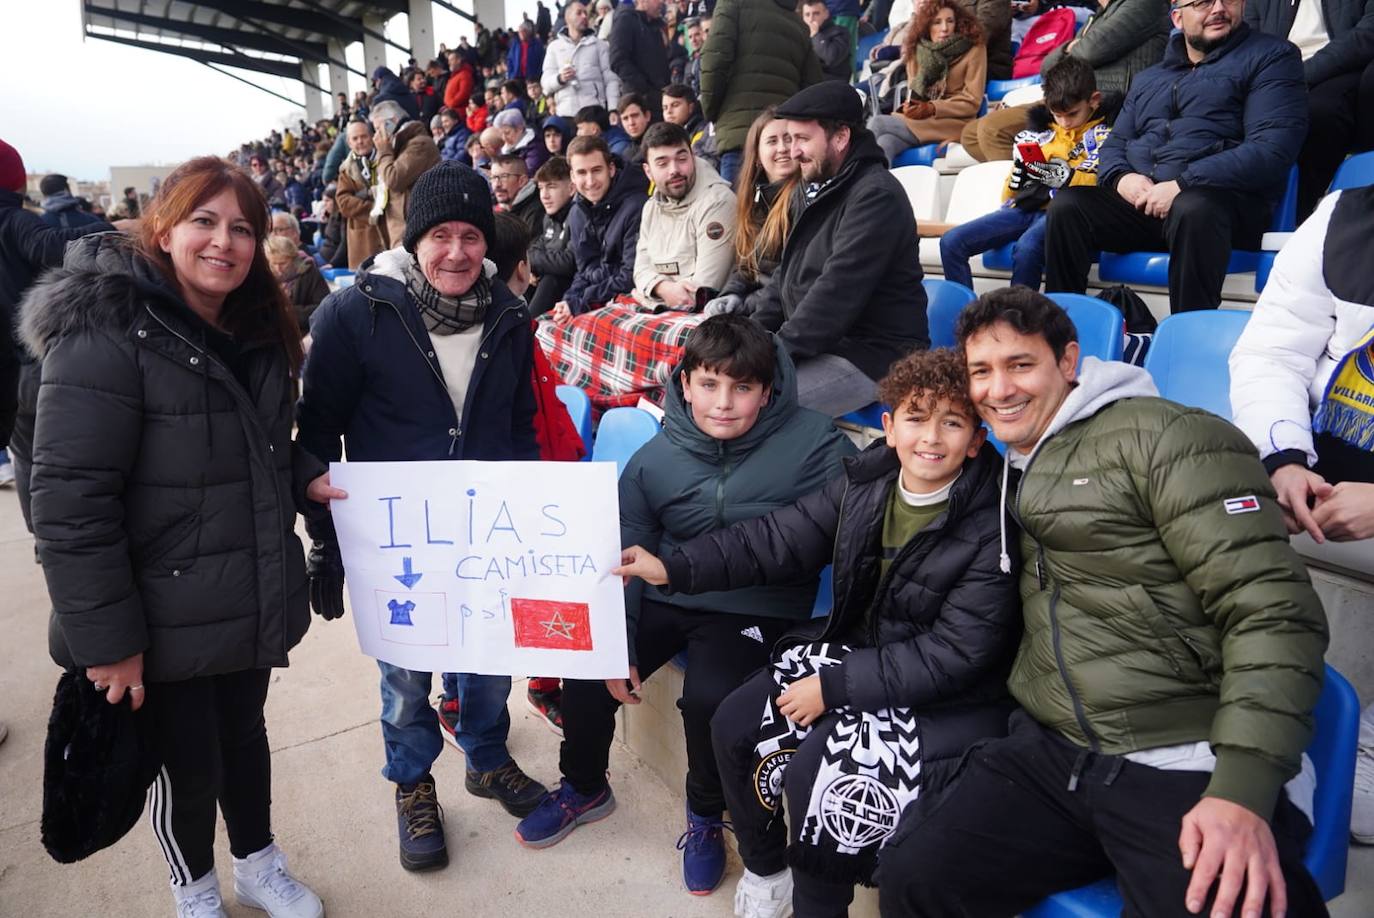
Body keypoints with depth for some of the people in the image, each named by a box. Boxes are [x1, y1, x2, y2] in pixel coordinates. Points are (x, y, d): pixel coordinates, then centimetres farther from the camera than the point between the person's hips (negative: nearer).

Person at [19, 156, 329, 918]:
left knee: (244, 735, 23)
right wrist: (106, 637, -21)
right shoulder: (105, 332, -18)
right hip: (166, 619, -6)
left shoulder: (256, 332, 7)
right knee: (188, 764, 12)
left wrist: (304, 475, 0)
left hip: (251, 604, 6)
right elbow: (68, 500, -21)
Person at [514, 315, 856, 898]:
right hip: (667, 597, 4)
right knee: (587, 676, -7)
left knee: (709, 698, -27)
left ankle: (705, 817, 7)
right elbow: (626, 559, 4)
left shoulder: (812, 442, -11)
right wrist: (616, 647, -4)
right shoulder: (654, 461, 0)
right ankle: (583, 788, 27)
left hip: (754, 609, -3)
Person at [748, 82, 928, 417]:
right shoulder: (810, 190, 14)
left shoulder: (876, 195, -16)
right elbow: (787, 271, 18)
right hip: (816, 346, 9)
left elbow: (838, 292, -23)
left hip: (871, 355, -9)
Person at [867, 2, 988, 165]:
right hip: (920, 118, 4)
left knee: (877, 123, -24)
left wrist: (932, 108, -17)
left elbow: (972, 102, -4)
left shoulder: (974, 49, 0)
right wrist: (909, 106, -9)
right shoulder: (917, 49, 14)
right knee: (885, 145, -30)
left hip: (954, 123, -4)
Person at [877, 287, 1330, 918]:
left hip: (1189, 769, -5)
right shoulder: (1012, 475, 17)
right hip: (1049, 753, 6)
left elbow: (1275, 612, -12)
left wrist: (1242, 788, -21)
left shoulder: (1166, 438, -5)